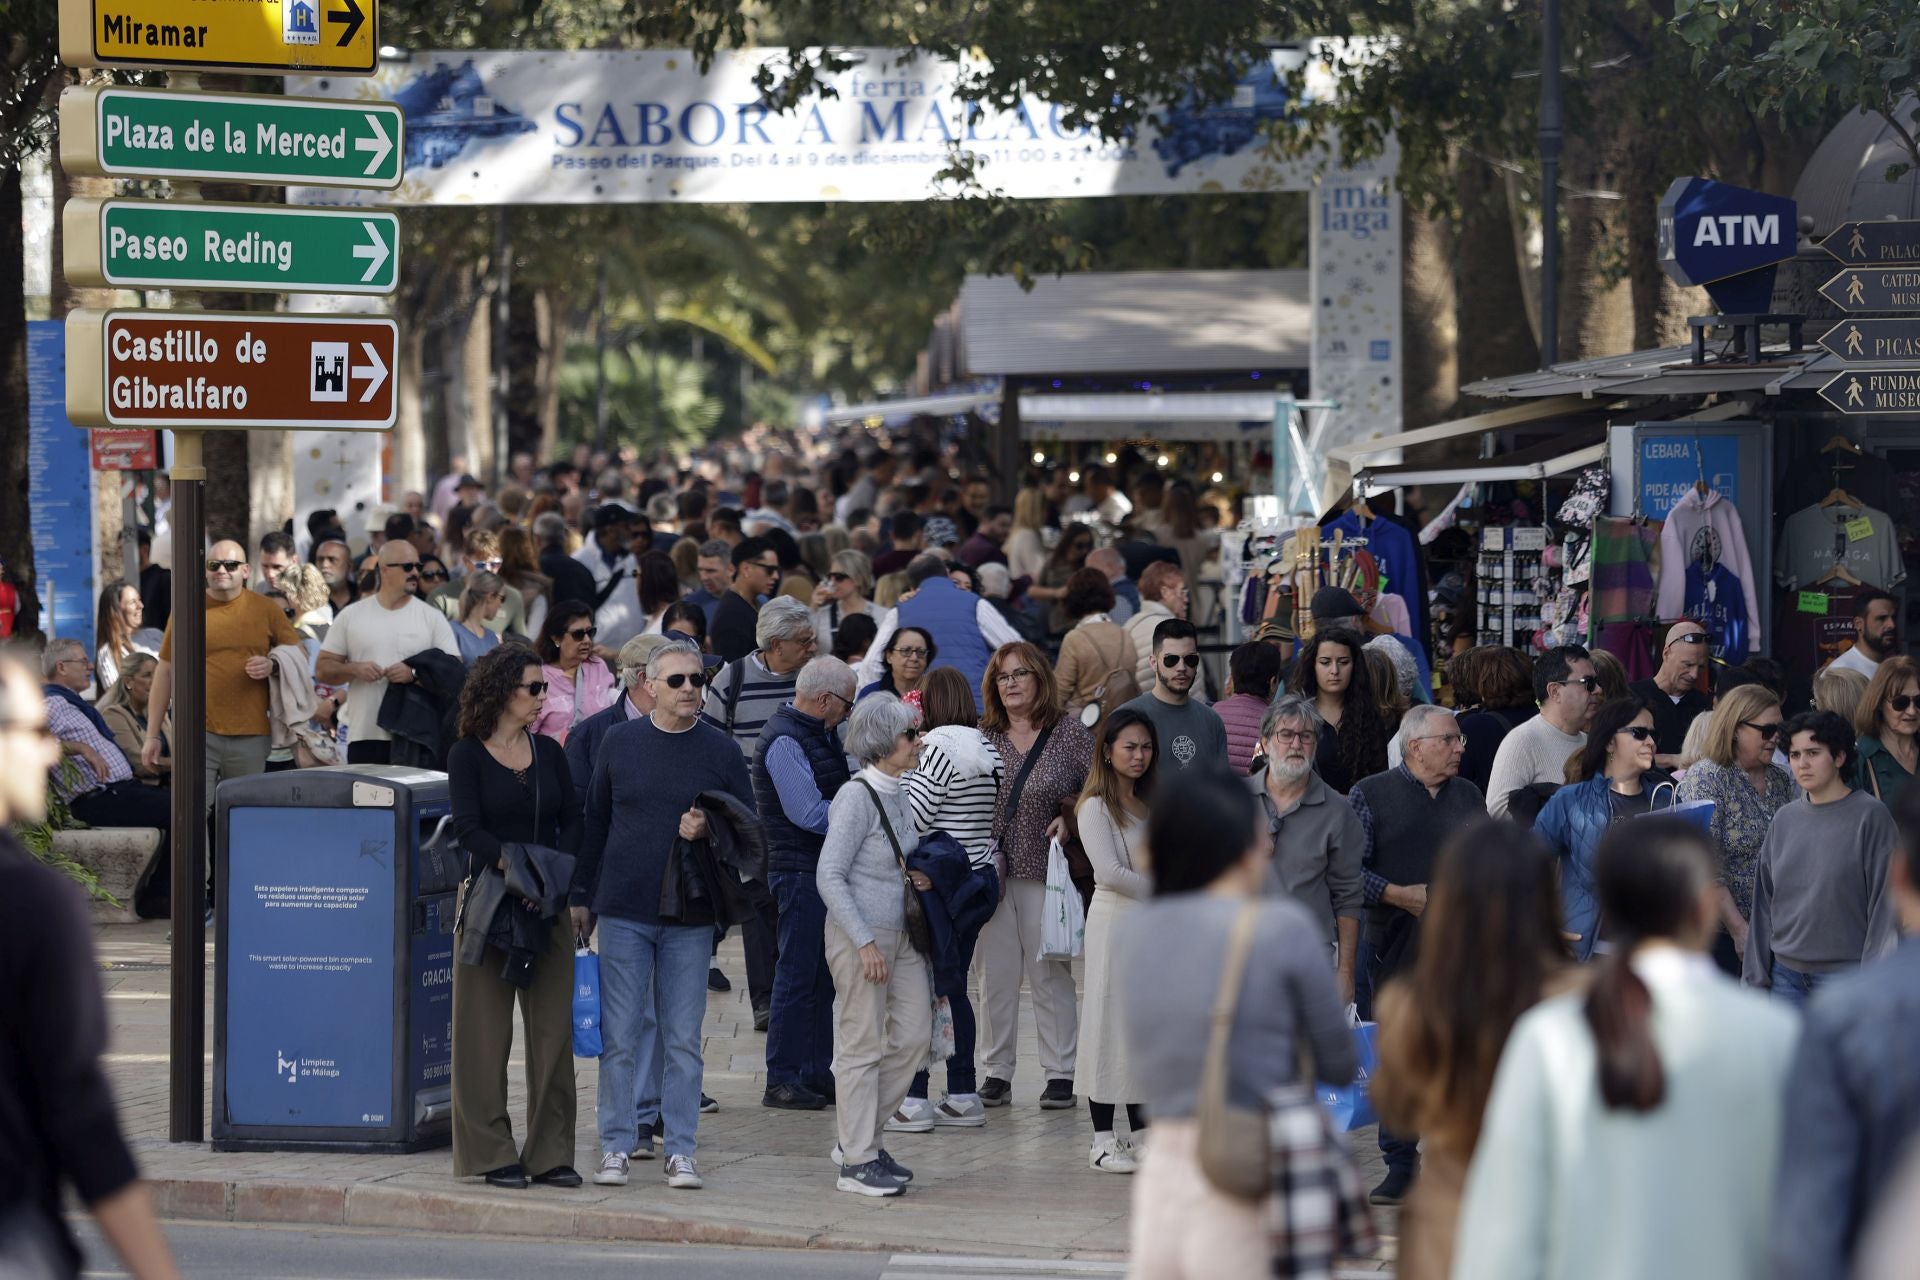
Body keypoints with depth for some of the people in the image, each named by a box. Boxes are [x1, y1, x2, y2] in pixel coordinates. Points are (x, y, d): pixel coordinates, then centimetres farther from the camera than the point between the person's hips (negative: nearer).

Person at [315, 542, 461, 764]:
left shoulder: (432, 618, 6)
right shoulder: (351, 616, 9)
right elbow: (322, 669, 9)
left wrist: (415, 673, -15)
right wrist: (354, 669, -11)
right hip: (364, 737, 1)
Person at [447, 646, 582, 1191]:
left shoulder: (548, 752, 12)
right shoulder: (467, 755, -1)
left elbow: (573, 820, 7)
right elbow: (466, 827, -12)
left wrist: (556, 865, -12)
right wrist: (511, 862, -27)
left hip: (549, 906, 4)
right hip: (490, 902, -4)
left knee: (553, 1029, 2)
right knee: (485, 1033, -2)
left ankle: (550, 1152, 7)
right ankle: (491, 1152, 3)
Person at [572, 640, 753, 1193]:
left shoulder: (720, 751, 2)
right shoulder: (619, 742, 5)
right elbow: (593, 822, 12)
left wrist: (708, 831, -14)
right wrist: (581, 897, 10)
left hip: (689, 918, 0)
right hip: (622, 912, 0)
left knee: (683, 1039, 2)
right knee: (619, 1037, 1)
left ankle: (681, 1151, 8)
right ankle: (616, 1147, 8)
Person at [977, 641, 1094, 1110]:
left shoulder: (1070, 733, 1)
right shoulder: (982, 737, 8)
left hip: (1043, 872, -3)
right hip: (990, 872, 3)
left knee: (1050, 973, 1)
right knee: (996, 974, 5)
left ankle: (1060, 1074, 6)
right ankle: (997, 1073, 12)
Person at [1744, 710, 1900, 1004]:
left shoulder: (1870, 817, -4)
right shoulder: (1784, 820, 11)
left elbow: (1884, 903, -6)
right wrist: (1755, 978, 12)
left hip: (1845, 976, -5)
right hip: (1785, 976, 5)